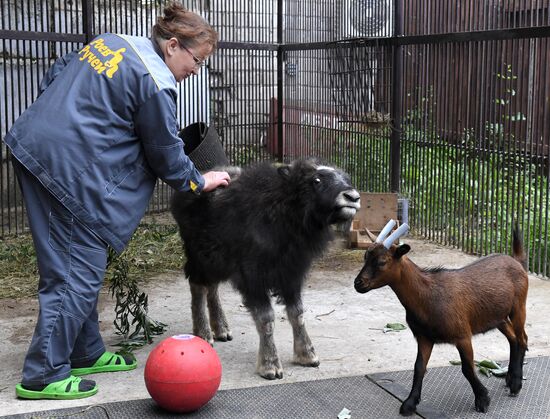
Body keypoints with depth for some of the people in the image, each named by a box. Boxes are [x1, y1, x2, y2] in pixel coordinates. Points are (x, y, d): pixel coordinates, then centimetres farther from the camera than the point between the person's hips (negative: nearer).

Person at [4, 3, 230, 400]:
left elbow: (52, 79, 21)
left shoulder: (110, 41, 14)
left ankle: (85, 353, 27)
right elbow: (166, 153, -3)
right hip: (72, 172, -10)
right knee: (80, 274, -1)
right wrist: (200, 181, 12)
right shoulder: (155, 85, -12)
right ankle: (44, 375, 4)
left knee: (78, 267, 16)